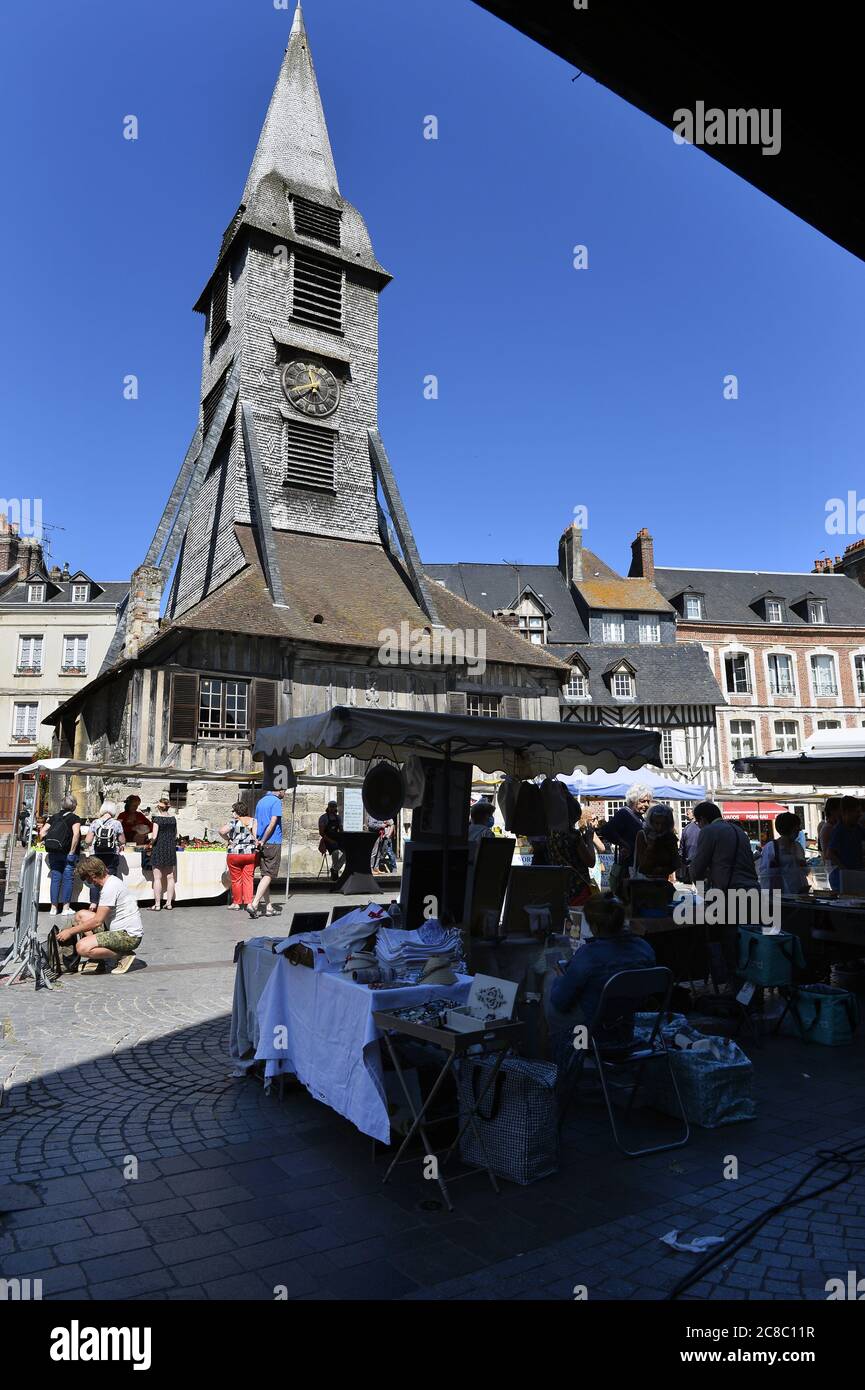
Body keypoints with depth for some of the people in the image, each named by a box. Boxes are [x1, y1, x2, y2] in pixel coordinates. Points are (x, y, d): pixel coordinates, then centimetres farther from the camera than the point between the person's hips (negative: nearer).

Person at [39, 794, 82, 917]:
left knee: (55, 878, 9)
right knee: (68, 879, 3)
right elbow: (76, 834, -18)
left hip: (53, 852, 4)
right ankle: (65, 908, 4)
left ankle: (54, 908, 10)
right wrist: (72, 852, -14)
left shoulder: (55, 816, 10)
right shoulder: (75, 818, -4)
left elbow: (42, 832, 4)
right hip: (67, 852, -4)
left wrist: (46, 843, 15)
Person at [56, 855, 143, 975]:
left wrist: (70, 931, -11)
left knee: (82, 947, -23)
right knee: (81, 915, 10)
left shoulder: (110, 888, -18)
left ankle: (124, 955, -6)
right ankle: (97, 960, 7)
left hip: (130, 936, -11)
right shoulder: (111, 880, 12)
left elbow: (97, 921, -19)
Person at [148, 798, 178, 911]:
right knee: (170, 877, 9)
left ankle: (157, 904, 4)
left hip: (159, 848, -5)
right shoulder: (173, 818, 4)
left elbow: (154, 836, -16)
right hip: (171, 848, 5)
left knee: (157, 878, 2)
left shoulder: (157, 818, -10)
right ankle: (169, 903, 12)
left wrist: (151, 844, 2)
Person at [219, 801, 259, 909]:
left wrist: (228, 839, -4)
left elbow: (222, 831, -18)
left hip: (235, 853, -3)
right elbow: (256, 835, -5)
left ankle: (236, 903, 16)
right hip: (251, 853, 3)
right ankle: (248, 902, 0)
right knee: (248, 879, 7)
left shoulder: (234, 822, -7)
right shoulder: (253, 821, 3)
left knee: (236, 879, 9)